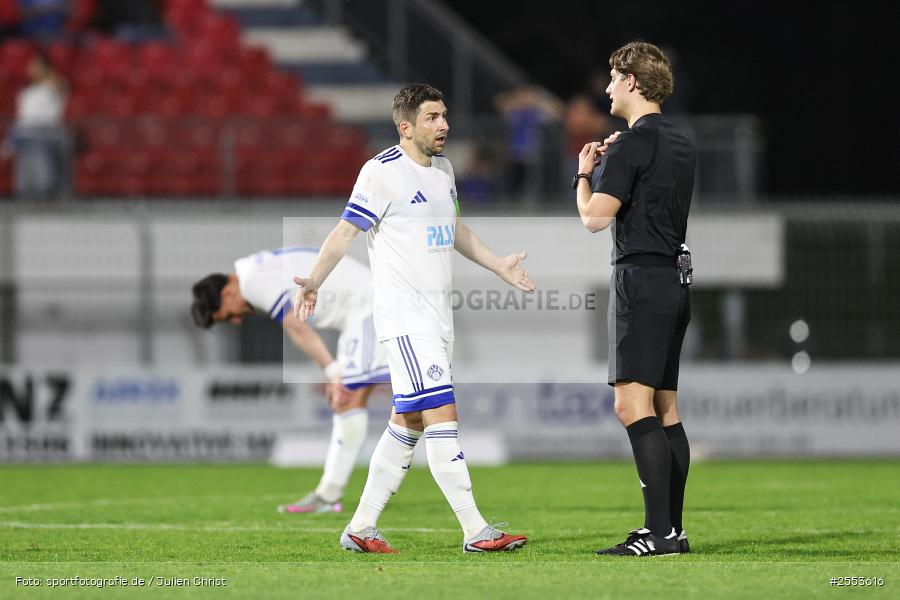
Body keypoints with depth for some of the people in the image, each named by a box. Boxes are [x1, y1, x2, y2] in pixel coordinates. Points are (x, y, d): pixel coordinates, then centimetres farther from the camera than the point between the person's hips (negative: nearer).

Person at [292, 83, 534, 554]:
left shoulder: (443, 168, 14)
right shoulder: (382, 172, -11)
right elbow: (346, 230, -11)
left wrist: (498, 265, 32)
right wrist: (314, 281, -20)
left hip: (439, 314, 9)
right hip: (403, 315, -9)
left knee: (408, 423, 10)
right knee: (442, 413, -14)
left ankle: (361, 528, 16)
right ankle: (475, 531, -15)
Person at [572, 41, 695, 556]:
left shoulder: (634, 143, -12)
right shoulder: (681, 144, 15)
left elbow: (596, 217, -16)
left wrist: (585, 173, 2)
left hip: (642, 278, -9)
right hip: (674, 278, 9)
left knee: (633, 404, -13)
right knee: (665, 410, 11)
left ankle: (658, 531, -21)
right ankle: (674, 529, 12)